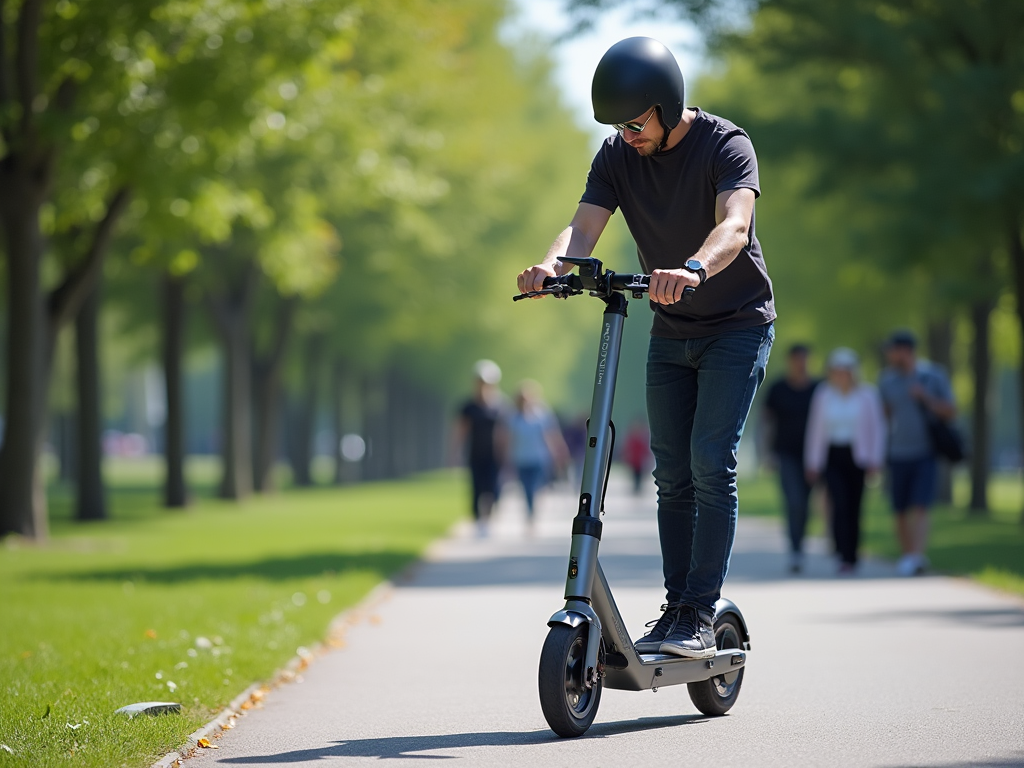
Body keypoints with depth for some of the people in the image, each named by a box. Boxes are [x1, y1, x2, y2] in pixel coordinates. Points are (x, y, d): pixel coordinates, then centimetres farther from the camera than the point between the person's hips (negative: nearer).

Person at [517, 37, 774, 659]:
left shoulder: (726, 145, -20)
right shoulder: (618, 157, -5)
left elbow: (734, 224, -37)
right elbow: (584, 225, -17)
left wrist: (694, 269, -58)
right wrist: (552, 266, -40)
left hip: (737, 326, -5)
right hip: (671, 333, 5)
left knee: (711, 462, -15)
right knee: (672, 474, 5)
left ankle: (701, 613, -12)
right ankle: (677, 607, 11)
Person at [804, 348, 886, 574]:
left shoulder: (867, 395, 2)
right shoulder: (823, 395, 6)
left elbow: (877, 429, 3)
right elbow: (815, 430, 10)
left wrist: (875, 460, -4)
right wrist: (813, 464, 8)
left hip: (858, 456, 0)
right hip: (833, 456, 0)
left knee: (854, 508, 2)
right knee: (840, 505, -15)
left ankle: (852, 557, 14)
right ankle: (843, 557, -15)